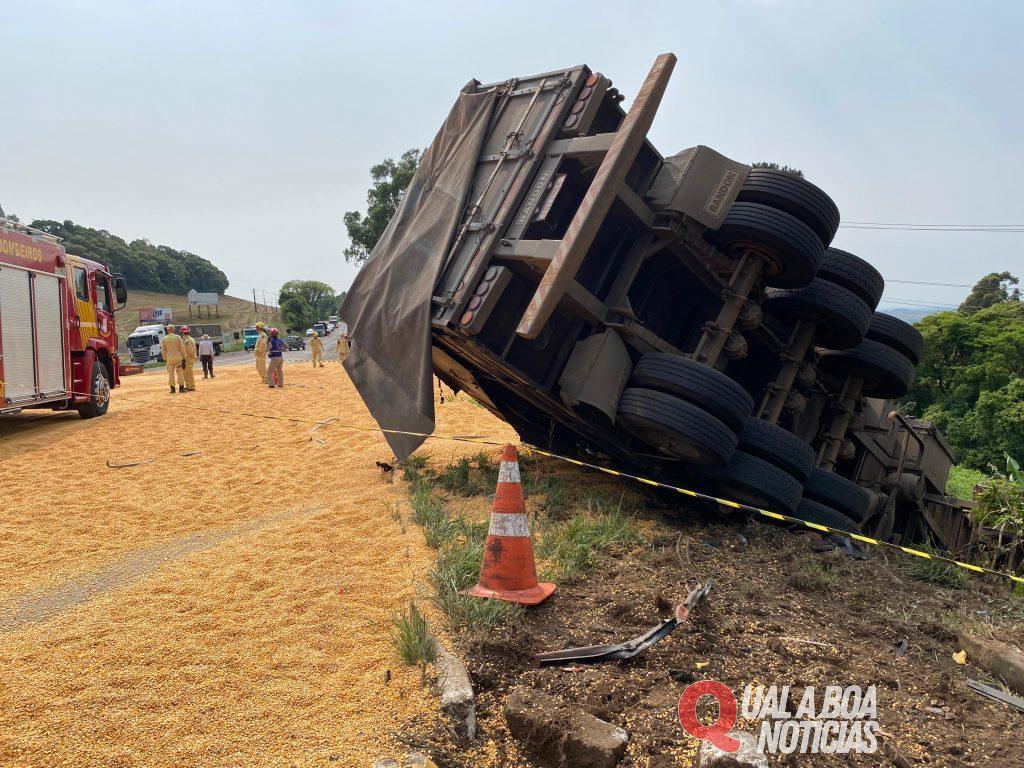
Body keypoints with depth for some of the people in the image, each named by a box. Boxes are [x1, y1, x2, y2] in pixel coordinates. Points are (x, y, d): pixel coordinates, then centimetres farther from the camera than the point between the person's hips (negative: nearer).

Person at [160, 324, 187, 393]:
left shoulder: (164, 339, 0)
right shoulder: (178, 337, -3)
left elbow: (163, 350, 2)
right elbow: (182, 348, -4)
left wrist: (165, 359, 11)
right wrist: (183, 357, 3)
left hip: (169, 358, 1)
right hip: (178, 357, -1)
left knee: (170, 374, 7)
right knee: (180, 373, 3)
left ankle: (172, 388, 8)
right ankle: (181, 388, 0)